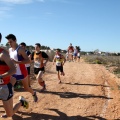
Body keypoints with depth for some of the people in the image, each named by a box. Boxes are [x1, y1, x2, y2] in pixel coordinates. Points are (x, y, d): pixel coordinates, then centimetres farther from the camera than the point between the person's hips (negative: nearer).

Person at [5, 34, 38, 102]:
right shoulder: (9, 50, 5)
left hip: (22, 73, -6)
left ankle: (34, 94, 42)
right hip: (13, 73, 6)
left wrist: (16, 62, -32)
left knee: (26, 87, 12)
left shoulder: (20, 49, -17)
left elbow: (28, 61, -24)